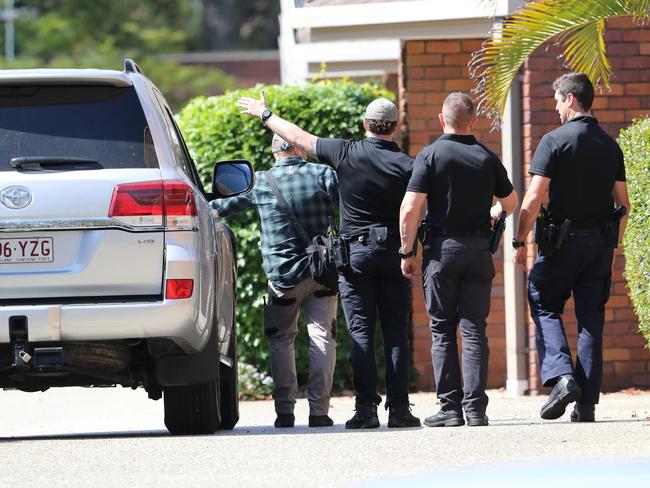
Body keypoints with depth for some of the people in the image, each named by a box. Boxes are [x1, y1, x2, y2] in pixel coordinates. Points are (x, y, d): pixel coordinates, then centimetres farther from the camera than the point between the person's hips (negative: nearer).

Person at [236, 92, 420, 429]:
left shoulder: (346, 153, -4)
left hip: (356, 250, -1)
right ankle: (399, 409, 0)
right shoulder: (406, 166, -4)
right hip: (393, 252, 1)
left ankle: (366, 409, -8)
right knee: (395, 333, 3)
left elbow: (299, 139, 7)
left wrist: (263, 114, 20)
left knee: (361, 332, -1)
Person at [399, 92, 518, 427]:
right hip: (479, 248, 2)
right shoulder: (487, 158, 5)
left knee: (442, 331, 5)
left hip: (442, 247, -2)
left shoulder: (430, 155, -6)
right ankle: (475, 407, -4)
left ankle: (450, 407, 0)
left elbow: (410, 210, -12)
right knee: (474, 330, 3)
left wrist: (407, 252, -2)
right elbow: (510, 203, 20)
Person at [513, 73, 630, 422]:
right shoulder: (610, 145, 8)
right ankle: (586, 404, 4)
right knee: (591, 318, 6)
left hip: (562, 238, -5)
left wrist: (520, 241, -6)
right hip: (600, 242, 5)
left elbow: (534, 198, -14)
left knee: (544, 305, 10)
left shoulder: (554, 141, -9)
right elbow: (623, 202, 10)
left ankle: (561, 376, -11)